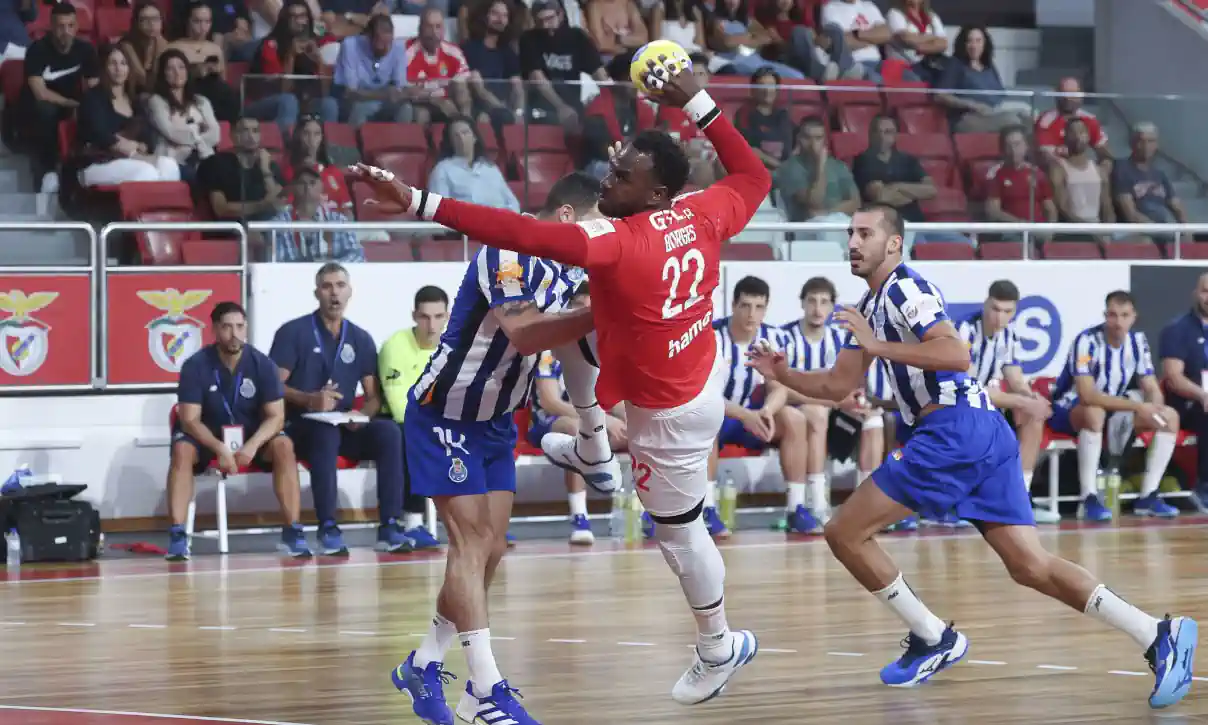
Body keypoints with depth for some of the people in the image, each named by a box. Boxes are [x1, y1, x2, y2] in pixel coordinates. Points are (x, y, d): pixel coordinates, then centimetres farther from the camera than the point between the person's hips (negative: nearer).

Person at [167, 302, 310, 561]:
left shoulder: (262, 364, -12)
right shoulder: (196, 366, -16)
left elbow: (276, 417, -12)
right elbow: (189, 420, -19)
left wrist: (252, 445, -32)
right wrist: (220, 448, -36)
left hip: (253, 435, 1)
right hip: (207, 436, -1)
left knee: (283, 446, -28)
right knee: (182, 449, -33)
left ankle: (292, 532, -25)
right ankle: (177, 535, -33)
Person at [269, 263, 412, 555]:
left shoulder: (361, 340, 12)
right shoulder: (293, 333, 0)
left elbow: (374, 396, 12)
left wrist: (362, 415, -12)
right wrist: (309, 400, -24)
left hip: (346, 428, 4)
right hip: (301, 426, -4)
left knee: (388, 432, -24)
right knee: (326, 432, -38)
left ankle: (390, 527, -27)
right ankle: (328, 529, -37)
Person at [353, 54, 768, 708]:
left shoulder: (618, 241, -36)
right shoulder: (703, 212, -15)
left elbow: (524, 235, -47)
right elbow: (753, 176, 7)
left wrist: (416, 202, -51)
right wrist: (695, 102, 5)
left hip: (669, 409, -8)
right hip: (701, 371, 8)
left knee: (678, 530, 14)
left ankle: (718, 649, 34)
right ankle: (593, 449, 46)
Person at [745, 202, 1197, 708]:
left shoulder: (903, 289, -6)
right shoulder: (870, 306, 25)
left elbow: (956, 353, -20)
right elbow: (838, 385, 29)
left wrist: (877, 346, -18)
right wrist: (782, 375, 15)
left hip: (953, 431, -10)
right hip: (983, 432, 10)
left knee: (845, 533, -2)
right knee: (1030, 567, 1)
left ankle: (933, 638, 5)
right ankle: (1160, 635, -9)